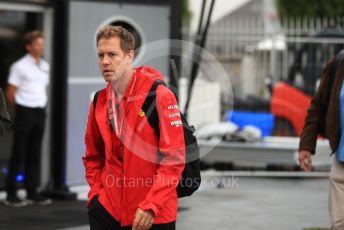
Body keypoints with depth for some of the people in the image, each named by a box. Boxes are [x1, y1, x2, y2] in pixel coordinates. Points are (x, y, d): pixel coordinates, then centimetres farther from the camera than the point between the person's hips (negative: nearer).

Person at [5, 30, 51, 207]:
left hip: (40, 112, 6)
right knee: (18, 154, -2)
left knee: (34, 153, 10)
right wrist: (19, 111, 2)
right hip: (24, 111, -6)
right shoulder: (20, 66, -7)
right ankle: (11, 194, 3)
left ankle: (32, 192, 16)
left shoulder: (45, 66, 11)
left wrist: (42, 106, 10)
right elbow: (11, 93, -5)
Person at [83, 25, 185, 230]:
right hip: (108, 209, 5)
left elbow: (174, 158, -15)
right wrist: (96, 193, 5)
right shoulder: (100, 101, 7)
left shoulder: (159, 96, -11)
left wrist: (151, 205, -19)